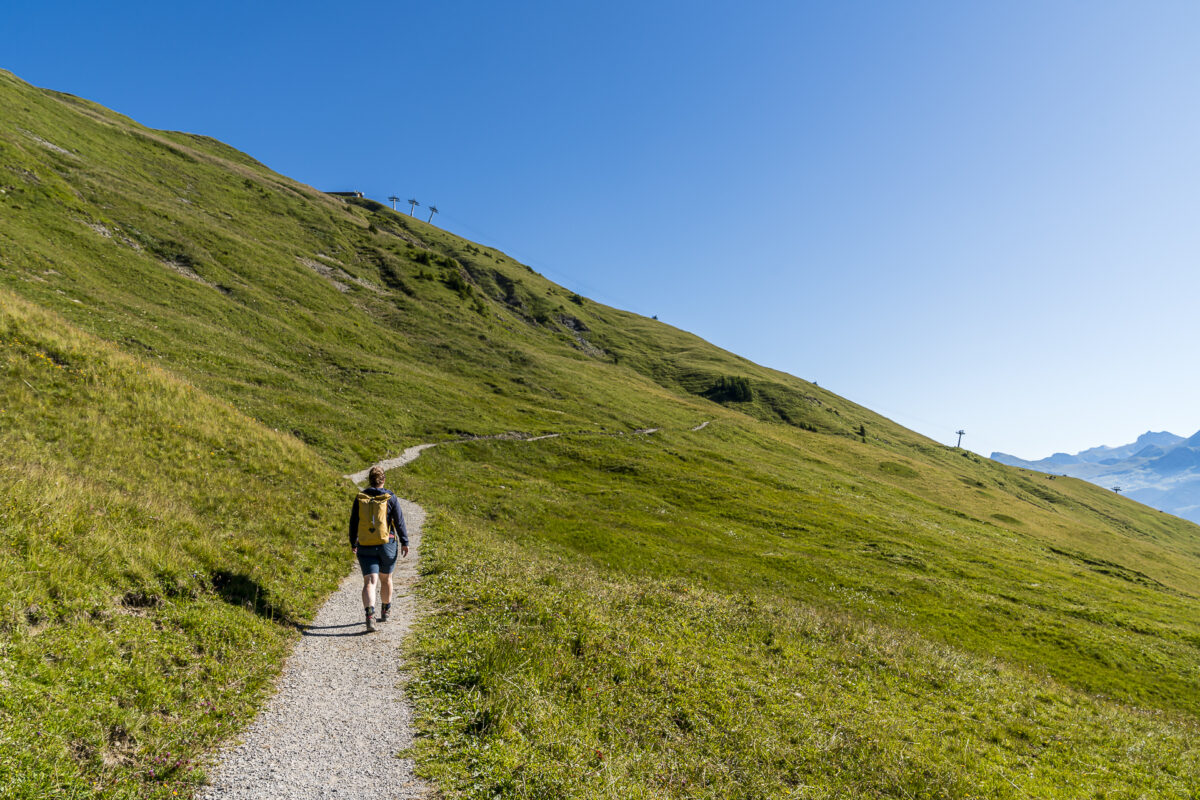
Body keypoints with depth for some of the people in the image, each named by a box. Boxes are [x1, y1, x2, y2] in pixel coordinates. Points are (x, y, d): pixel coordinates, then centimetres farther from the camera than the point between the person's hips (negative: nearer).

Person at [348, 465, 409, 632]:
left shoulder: (360, 498, 0)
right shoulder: (390, 497, -5)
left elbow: (353, 522, 5)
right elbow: (399, 521, -7)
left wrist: (353, 543, 16)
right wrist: (404, 542, -1)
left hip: (366, 546, 0)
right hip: (387, 544, 0)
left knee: (369, 582, -6)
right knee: (385, 578, 20)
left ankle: (370, 614, -29)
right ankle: (385, 612, 36)